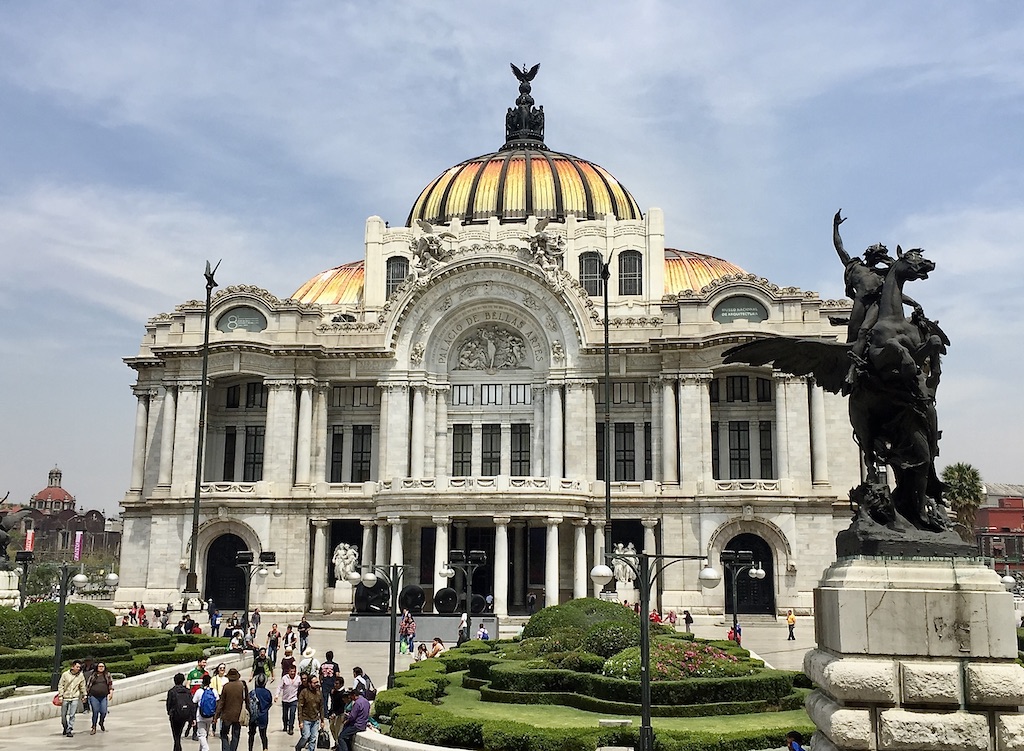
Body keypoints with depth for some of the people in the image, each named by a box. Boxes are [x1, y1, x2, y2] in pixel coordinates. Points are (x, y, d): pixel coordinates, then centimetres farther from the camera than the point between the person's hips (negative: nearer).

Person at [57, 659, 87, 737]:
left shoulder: (81, 676, -2)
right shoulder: (65, 674, -6)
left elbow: (82, 687, 9)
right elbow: (60, 685, -2)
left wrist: (84, 696, 14)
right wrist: (60, 696, -7)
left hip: (75, 698, 0)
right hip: (65, 698, 0)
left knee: (72, 715, -7)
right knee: (63, 715, 11)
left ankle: (69, 730, -3)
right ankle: (65, 727, 34)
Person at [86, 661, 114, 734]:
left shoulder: (107, 675, 11)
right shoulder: (93, 676, 8)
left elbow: (110, 684, 9)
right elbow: (88, 685, 13)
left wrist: (111, 692, -2)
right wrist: (86, 694, 9)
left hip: (104, 697, 1)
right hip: (94, 696, -1)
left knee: (103, 712, -4)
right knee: (95, 712, -2)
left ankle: (101, 723, 27)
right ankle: (94, 728, 13)